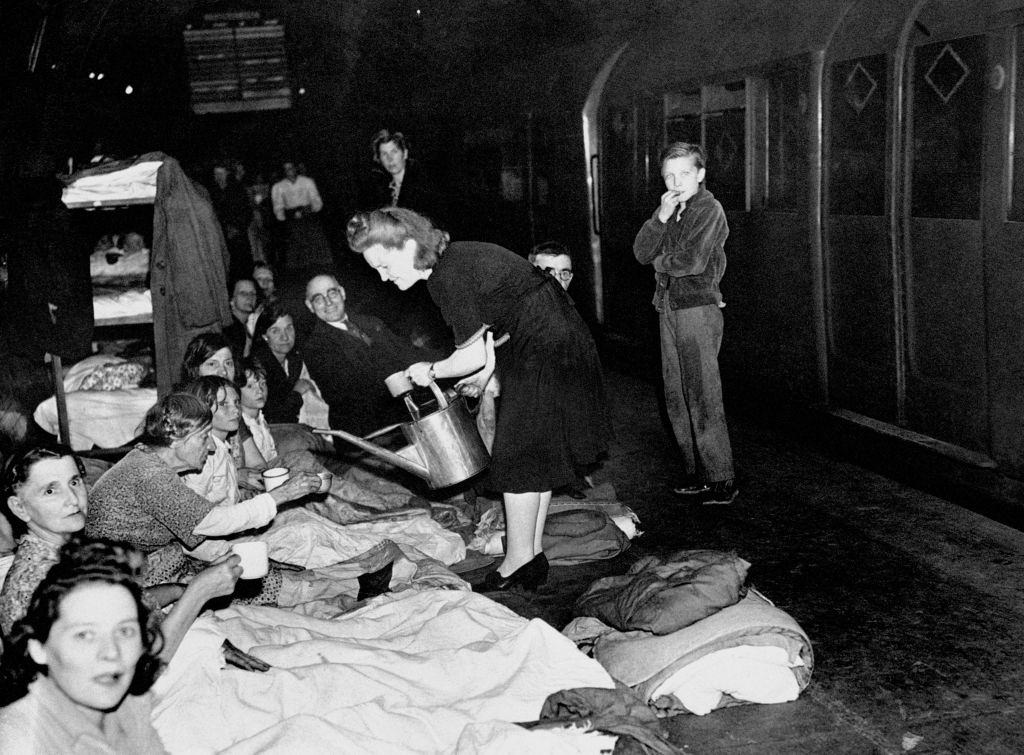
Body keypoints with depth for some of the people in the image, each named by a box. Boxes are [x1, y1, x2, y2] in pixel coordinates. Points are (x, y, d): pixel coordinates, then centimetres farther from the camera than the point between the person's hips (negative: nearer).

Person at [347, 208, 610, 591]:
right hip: (558, 340, 10)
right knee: (537, 454, 14)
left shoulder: (446, 277, -21)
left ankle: (519, 562, 8)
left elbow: (472, 354, -19)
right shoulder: (456, 257, 8)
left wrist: (431, 371, -2)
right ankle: (532, 556, 22)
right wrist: (486, 372, 19)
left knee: (519, 457, -2)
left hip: (543, 353, -10)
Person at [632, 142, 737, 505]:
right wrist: (661, 217, -9)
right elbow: (641, 252, 5)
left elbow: (693, 261, -19)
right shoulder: (669, 209, 15)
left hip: (699, 309, -8)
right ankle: (696, 474, 22)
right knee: (676, 399, 11)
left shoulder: (709, 209, -7)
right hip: (669, 310, 8)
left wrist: (660, 261, -1)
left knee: (703, 400, -7)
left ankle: (721, 480, -1)